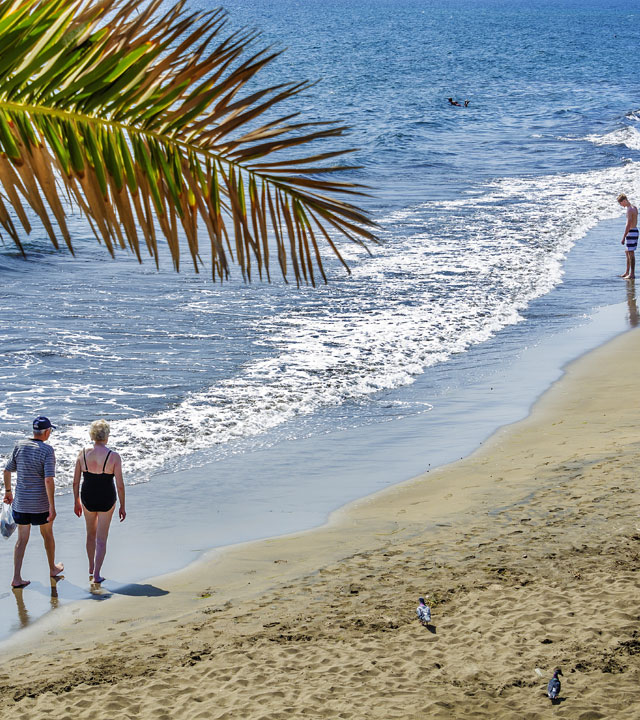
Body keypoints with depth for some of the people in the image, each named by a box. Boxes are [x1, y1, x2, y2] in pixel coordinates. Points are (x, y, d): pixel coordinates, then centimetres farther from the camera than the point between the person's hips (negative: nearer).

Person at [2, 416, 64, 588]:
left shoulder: (19, 445, -3)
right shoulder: (47, 451, -16)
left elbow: (7, 470, 4)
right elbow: (49, 480, -23)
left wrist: (8, 491, 20)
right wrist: (52, 507, -19)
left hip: (20, 502, 3)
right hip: (41, 503, -3)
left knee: (22, 539, 10)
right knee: (47, 534, 19)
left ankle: (17, 578, 6)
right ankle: (53, 568, 37)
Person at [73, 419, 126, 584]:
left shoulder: (83, 454, -8)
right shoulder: (114, 457, -17)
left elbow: (75, 482, -2)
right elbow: (120, 485, -14)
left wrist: (76, 502, 12)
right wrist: (122, 507, -1)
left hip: (87, 498, 3)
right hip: (107, 500, -3)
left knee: (91, 534, 25)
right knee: (101, 539, 8)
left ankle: (91, 569, 38)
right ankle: (97, 575, 4)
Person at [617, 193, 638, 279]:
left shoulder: (629, 210, -19)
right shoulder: (634, 207, 11)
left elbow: (628, 225, -23)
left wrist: (623, 237, -23)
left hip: (631, 232, -10)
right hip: (635, 230, 10)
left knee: (631, 253, -5)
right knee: (627, 252, 18)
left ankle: (632, 274, -2)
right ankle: (627, 272, 25)